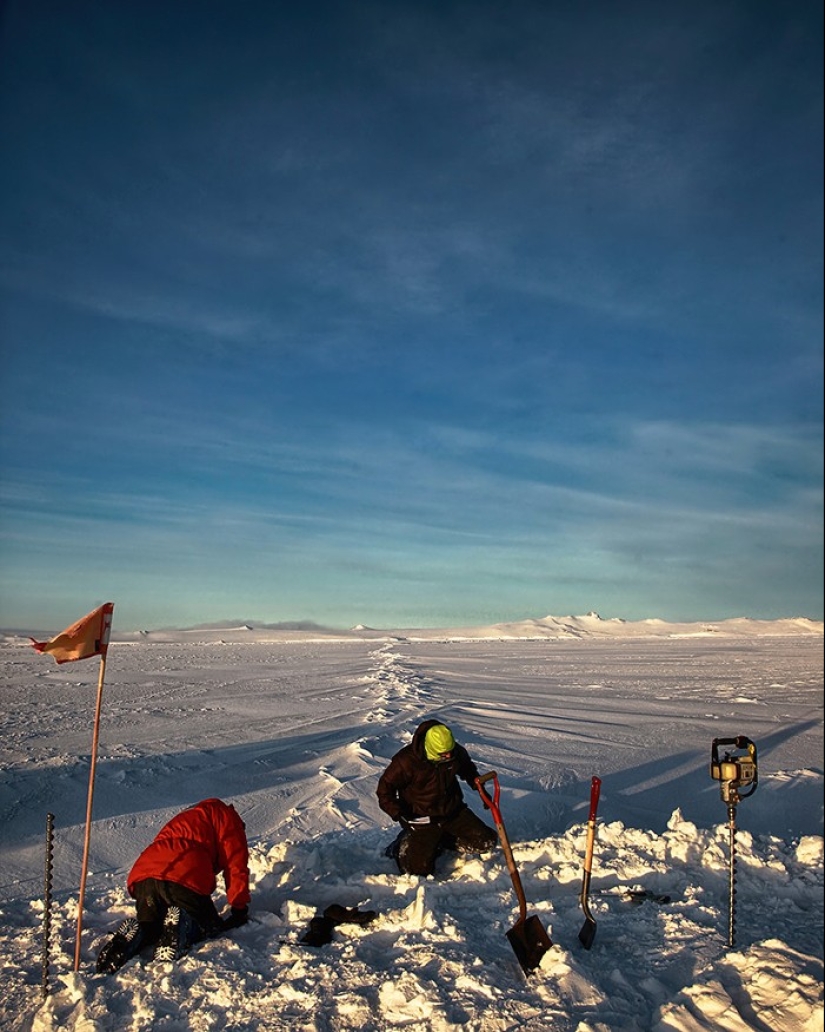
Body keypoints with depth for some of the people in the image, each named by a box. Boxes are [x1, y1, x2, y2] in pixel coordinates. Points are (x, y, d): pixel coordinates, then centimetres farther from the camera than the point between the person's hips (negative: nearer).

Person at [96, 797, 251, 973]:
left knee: (151, 928, 27)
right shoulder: (225, 815, 20)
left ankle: (134, 933, -6)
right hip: (185, 878, -6)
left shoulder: (187, 816, 40)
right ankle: (183, 924, -18)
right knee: (212, 927, 13)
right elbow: (236, 863, 10)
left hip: (142, 875, 6)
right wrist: (239, 909, 18)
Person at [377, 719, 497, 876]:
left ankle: (441, 841, 10)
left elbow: (467, 767, 16)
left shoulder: (456, 752, -9)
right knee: (420, 869, -15)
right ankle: (404, 845, 16)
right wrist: (398, 814, -21)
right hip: (422, 818, -5)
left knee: (486, 841, -4)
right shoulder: (406, 761, -25)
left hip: (453, 811, 5)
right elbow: (385, 788, -14)